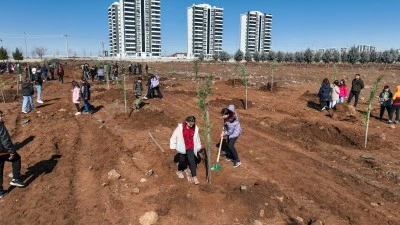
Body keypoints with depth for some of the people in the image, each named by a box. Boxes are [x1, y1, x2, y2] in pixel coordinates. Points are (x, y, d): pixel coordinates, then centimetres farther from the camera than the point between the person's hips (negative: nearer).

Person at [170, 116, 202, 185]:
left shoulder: (195, 128, -9)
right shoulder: (180, 127, -17)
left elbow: (197, 138, 5)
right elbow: (174, 136, -7)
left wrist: (198, 147, 11)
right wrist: (174, 146, -4)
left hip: (191, 148, 1)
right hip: (182, 148, -1)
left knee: (192, 161, -5)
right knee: (182, 160, 10)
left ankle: (194, 177, -1)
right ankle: (179, 171, 39)